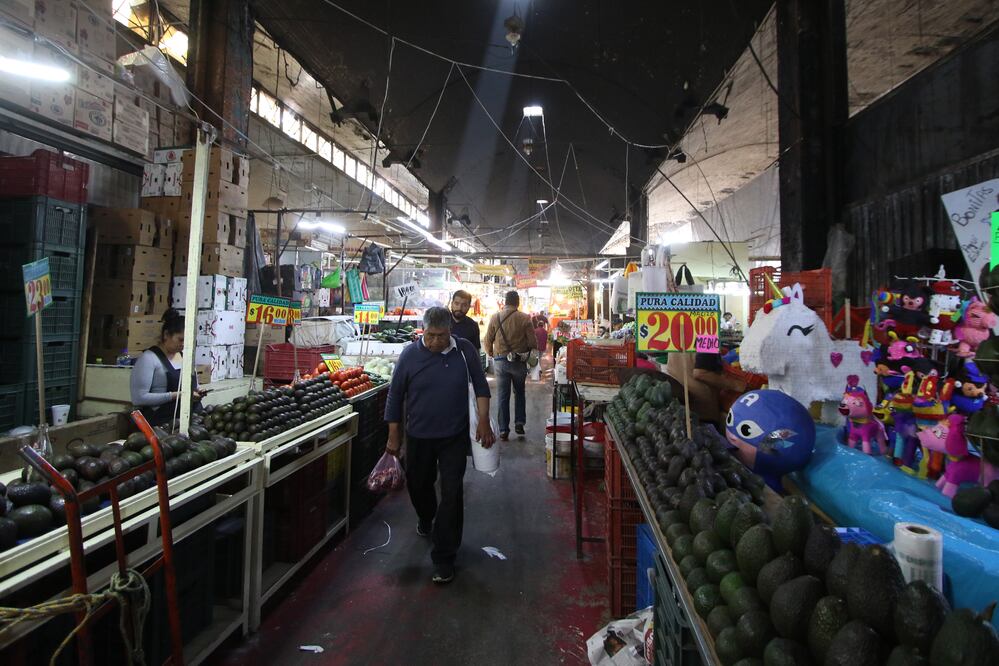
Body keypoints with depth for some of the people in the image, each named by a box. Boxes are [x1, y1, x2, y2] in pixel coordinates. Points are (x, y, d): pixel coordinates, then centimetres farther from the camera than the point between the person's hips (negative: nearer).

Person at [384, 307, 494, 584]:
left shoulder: (465, 351, -9)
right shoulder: (410, 354, -10)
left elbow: (480, 386, 1)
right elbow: (395, 396, -2)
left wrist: (484, 422, -7)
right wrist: (394, 437, 1)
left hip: (454, 436, -1)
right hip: (419, 436, 1)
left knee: (452, 494, -2)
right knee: (419, 485, 20)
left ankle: (444, 558, 11)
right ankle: (426, 519, 53)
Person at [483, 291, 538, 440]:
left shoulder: (495, 317, -3)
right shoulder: (524, 318, -8)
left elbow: (488, 340, 1)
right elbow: (532, 342, -7)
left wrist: (490, 353, 20)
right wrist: (534, 347, 16)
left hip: (501, 361, 1)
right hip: (519, 361, -1)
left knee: (503, 396, 8)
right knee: (519, 393, 20)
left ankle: (503, 430, 10)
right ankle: (519, 423, 13)